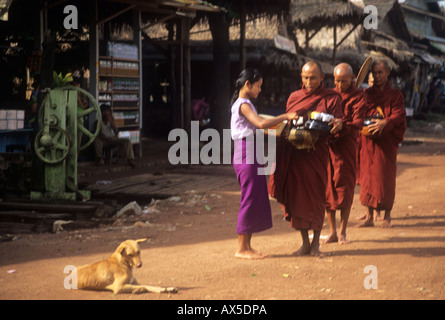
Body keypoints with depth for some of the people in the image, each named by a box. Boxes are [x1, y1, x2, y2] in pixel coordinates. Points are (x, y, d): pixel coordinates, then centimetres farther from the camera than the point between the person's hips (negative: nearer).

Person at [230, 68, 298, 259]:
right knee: (249, 199, -6)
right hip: (246, 155, -10)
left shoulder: (244, 104, 18)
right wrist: (285, 117, -22)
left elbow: (257, 126, 17)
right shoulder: (243, 104, -13)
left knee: (257, 199, 11)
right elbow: (261, 124, -27)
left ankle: (247, 246, 15)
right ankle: (241, 248, -1)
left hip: (251, 155, 10)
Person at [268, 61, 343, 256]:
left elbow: (337, 126, -4)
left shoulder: (332, 98, 2)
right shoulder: (294, 97, 12)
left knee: (316, 197, 1)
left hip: (316, 153, -3)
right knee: (297, 196, 3)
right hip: (293, 152, 3)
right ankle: (305, 242, 14)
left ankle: (316, 242, 16)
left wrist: (339, 125, -28)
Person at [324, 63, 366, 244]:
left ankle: (342, 232, 8)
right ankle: (332, 232, 10)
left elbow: (358, 122, -12)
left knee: (345, 188, -1)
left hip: (346, 145, -4)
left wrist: (342, 127, -30)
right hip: (326, 145, 4)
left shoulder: (358, 97, 1)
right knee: (327, 188, 3)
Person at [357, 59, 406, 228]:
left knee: (385, 178, -4)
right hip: (367, 141, 3)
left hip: (387, 141, -3)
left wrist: (385, 122, -30)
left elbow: (399, 115, -10)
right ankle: (369, 216, 4)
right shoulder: (366, 94, 14)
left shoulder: (396, 95, 5)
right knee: (368, 176, 0)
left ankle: (387, 216, 6)